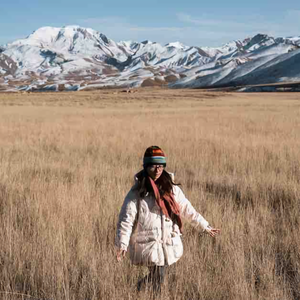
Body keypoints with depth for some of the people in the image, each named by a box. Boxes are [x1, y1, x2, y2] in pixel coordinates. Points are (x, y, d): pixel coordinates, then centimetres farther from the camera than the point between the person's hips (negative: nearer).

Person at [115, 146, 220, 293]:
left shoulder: (171, 188, 8)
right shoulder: (137, 191, -5)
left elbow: (187, 210, 17)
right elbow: (126, 219, -9)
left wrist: (205, 226, 19)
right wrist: (122, 244, -19)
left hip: (169, 243, 4)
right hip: (148, 243, -4)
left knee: (157, 277, 5)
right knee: (158, 280, -6)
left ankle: (141, 284, 33)